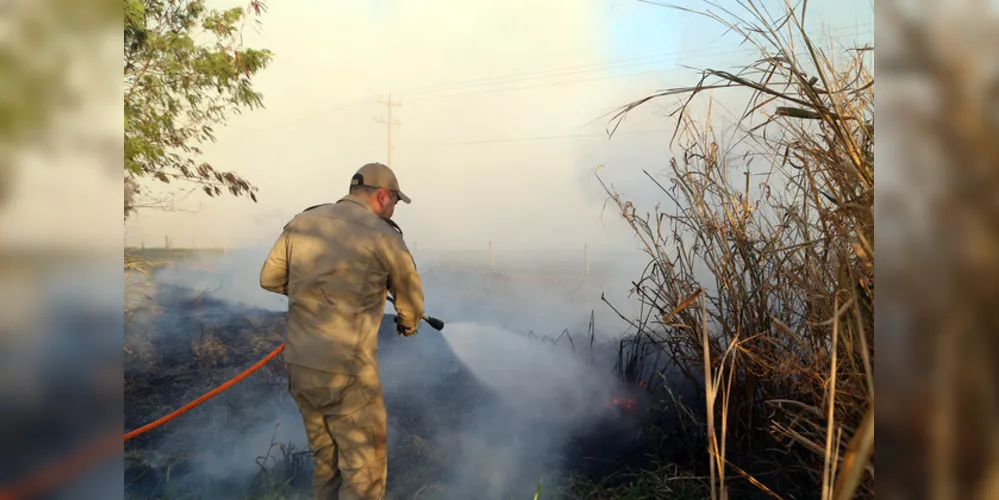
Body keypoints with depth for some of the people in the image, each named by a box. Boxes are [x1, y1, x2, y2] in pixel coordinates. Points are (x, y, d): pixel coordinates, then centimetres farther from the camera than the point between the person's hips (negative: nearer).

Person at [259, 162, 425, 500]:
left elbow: (270, 279, 15)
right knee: (364, 472, 8)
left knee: (327, 462, 23)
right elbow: (411, 297, 8)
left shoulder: (301, 222, 5)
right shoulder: (383, 236, -8)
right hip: (348, 374, -6)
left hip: (299, 367, 6)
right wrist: (408, 324, 29)